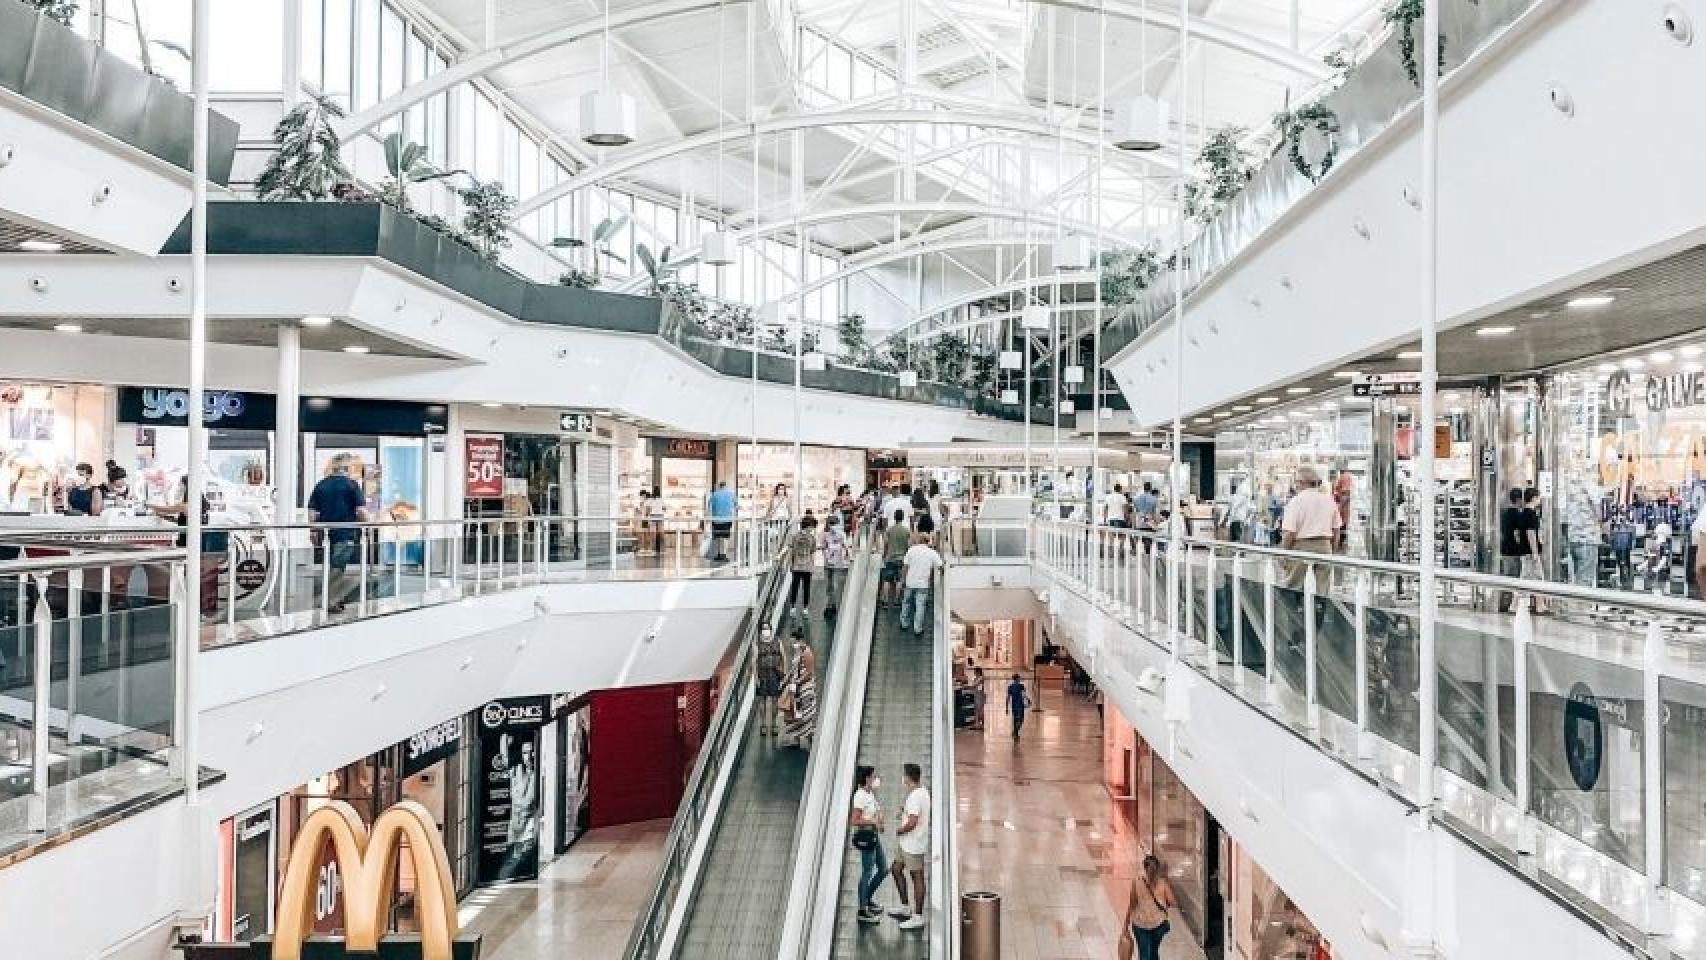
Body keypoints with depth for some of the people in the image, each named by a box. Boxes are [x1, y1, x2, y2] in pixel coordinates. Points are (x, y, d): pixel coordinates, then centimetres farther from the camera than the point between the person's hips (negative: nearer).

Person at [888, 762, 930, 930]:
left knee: (917, 877, -2)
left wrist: (899, 830, -9)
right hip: (908, 844, 10)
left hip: (914, 845, -10)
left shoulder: (915, 796, -22)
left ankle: (918, 917, 7)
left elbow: (912, 822, -26)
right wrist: (905, 810, 7)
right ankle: (904, 908, 27)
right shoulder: (923, 792, 9)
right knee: (897, 869, 19)